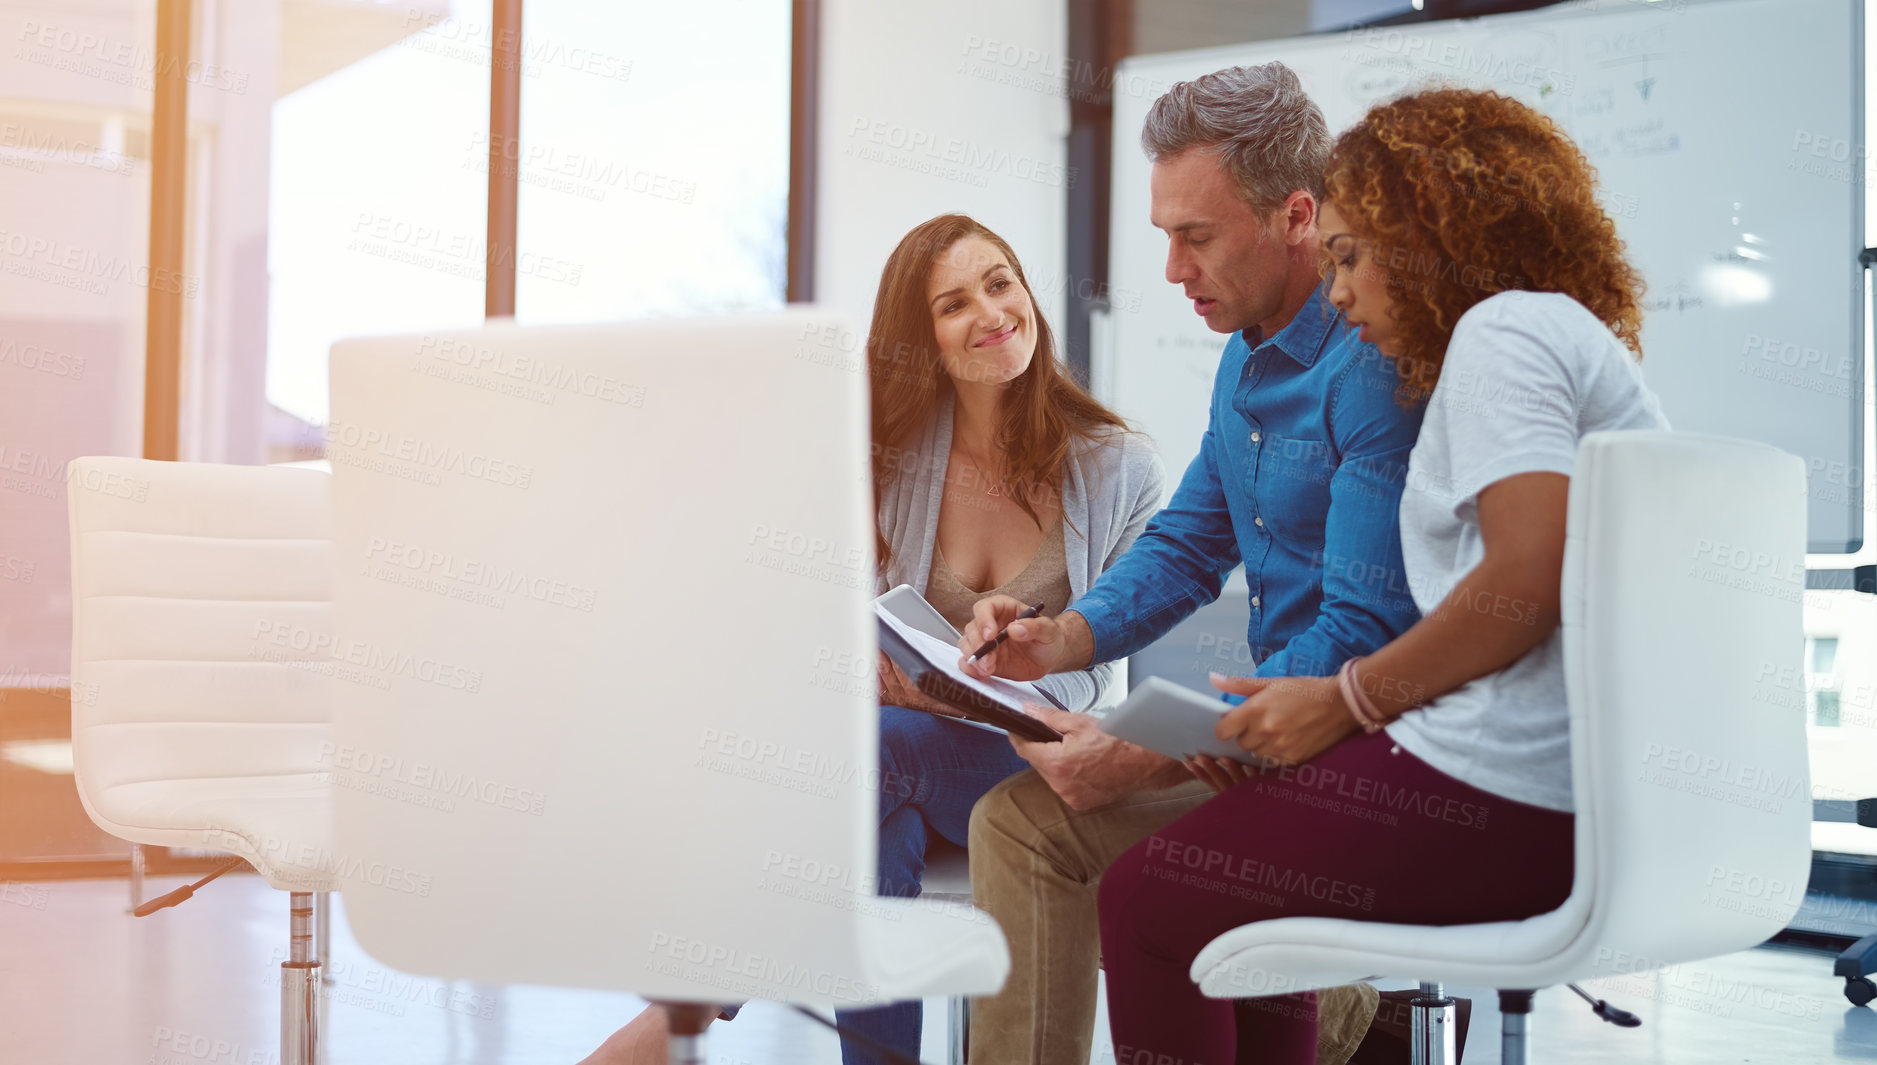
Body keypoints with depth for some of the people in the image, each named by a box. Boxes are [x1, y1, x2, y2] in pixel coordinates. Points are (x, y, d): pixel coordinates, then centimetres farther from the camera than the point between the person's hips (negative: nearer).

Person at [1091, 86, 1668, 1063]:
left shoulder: (1505, 327, -5)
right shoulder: (1563, 339, 26)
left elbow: (1530, 582, -19)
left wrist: (1346, 701, -9)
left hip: (1508, 795, -10)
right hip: (1583, 799, 10)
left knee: (1146, 900, -3)